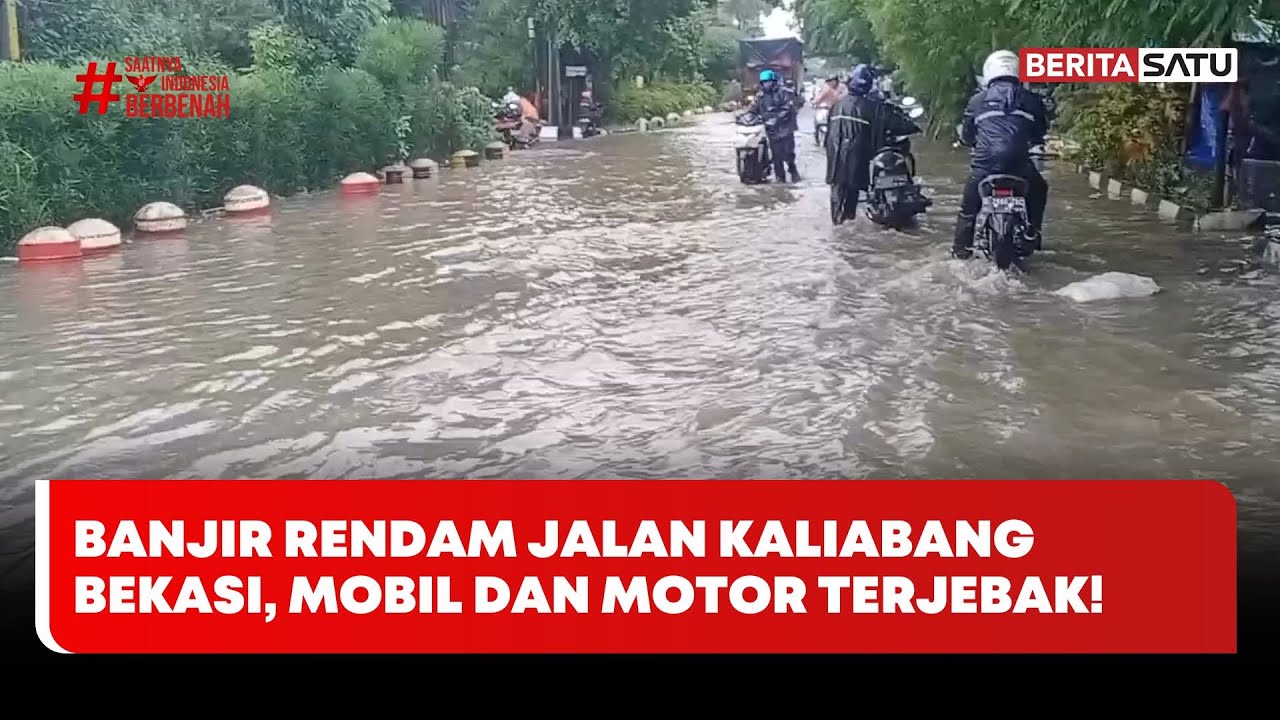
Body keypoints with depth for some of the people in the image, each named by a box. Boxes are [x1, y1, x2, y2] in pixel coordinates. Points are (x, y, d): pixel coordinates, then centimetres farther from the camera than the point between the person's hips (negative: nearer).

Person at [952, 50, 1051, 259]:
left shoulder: (977, 100, 13)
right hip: (1019, 162, 1)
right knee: (1038, 191, 28)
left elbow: (966, 134, 19)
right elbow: (1041, 130, 23)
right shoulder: (1029, 99, 14)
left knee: (970, 204, 17)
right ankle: (1031, 235, 22)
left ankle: (962, 246, 14)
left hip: (985, 162, 0)